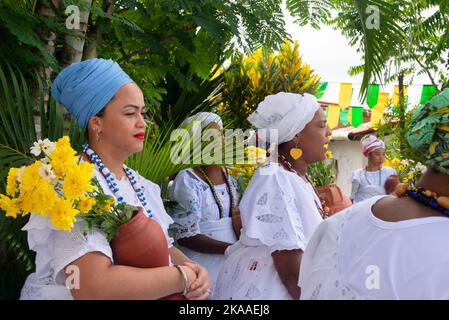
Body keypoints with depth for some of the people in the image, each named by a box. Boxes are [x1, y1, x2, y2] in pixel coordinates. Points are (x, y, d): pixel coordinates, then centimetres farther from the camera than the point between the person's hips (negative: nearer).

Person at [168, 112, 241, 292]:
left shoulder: (230, 175, 4)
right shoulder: (188, 180, -16)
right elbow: (185, 236, -17)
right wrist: (232, 248, -23)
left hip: (232, 262, 6)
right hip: (204, 263, -6)